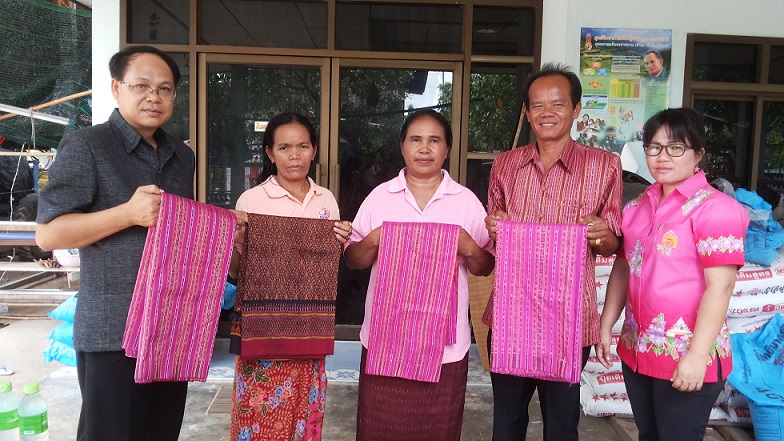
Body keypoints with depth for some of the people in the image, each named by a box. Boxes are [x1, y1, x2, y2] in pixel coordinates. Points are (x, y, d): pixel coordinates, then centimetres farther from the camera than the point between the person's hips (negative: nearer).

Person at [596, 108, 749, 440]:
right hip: (636, 350, 6)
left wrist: (697, 355, -20)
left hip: (687, 358, -6)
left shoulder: (715, 208, -13)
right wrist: (605, 327, 10)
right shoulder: (637, 207, 8)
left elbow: (720, 286, -17)